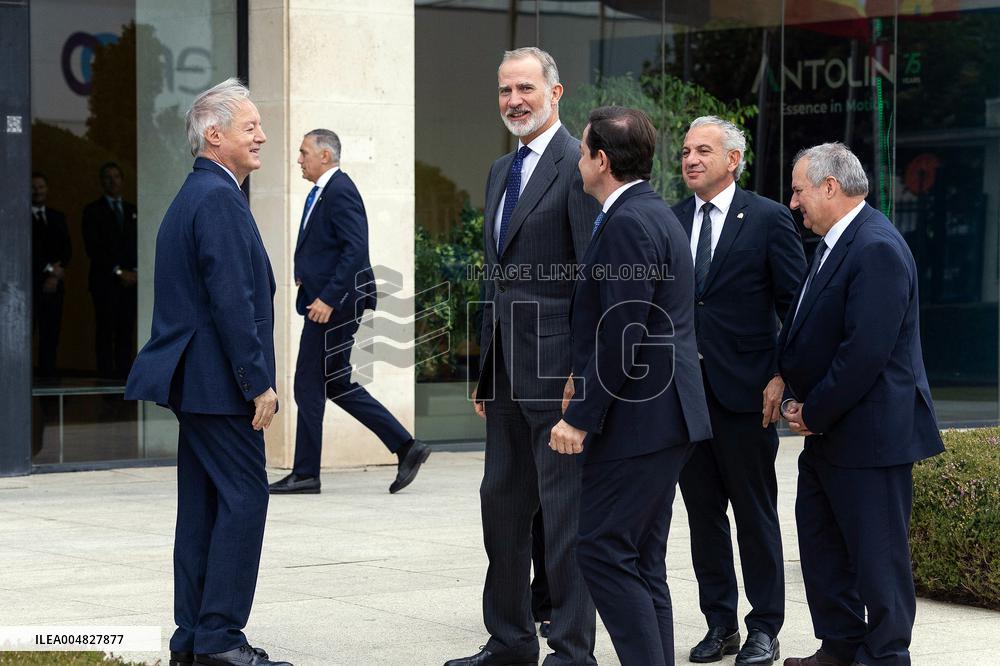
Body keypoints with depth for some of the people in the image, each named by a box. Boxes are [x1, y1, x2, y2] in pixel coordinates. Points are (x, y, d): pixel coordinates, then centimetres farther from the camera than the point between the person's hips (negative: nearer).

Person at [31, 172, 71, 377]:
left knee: (50, 337, 2)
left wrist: (55, 275, -4)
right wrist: (49, 268, -10)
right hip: (29, 285, -5)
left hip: (53, 285, 5)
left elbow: (67, 250, 11)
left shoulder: (58, 217, 18)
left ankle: (48, 379, 3)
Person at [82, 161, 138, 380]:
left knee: (126, 331, -1)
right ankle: (107, 376, -9)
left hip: (131, 279, 4)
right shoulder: (93, 210, 5)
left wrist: (135, 271, -1)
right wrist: (118, 272, -9)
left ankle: (124, 376, -2)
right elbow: (93, 247, -4)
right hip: (105, 280, -4)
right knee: (105, 332, -8)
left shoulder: (133, 211, 18)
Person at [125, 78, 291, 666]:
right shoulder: (219, 199, -15)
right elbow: (232, 300, -21)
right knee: (244, 496, -8)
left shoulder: (197, 194, 18)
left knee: (204, 502, 11)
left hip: (195, 377, 11)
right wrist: (258, 383, -18)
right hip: (218, 380, -11)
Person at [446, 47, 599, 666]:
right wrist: (485, 371, 19)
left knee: (565, 509, -3)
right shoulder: (501, 171, 17)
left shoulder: (579, 165, -10)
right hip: (508, 366, 9)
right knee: (502, 502, 14)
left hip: (557, 360, -9)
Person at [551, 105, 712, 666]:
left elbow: (622, 333, -22)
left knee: (603, 552, -7)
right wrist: (585, 381, 23)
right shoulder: (655, 213, 15)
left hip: (637, 417, -10)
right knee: (642, 561, 13)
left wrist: (582, 418, -19)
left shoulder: (628, 223, -16)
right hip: (664, 415, 10)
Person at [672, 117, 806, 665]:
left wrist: (782, 377, -10)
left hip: (745, 393, -4)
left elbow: (796, 307, -3)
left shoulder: (769, 219, -3)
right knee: (703, 512, 10)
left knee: (755, 513, 3)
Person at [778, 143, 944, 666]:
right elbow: (801, 331, 18)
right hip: (826, 429, 10)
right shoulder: (833, 244, 13)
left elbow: (864, 353, -24)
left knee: (876, 553, 0)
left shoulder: (877, 250, -20)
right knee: (820, 543, 16)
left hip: (869, 435, -10)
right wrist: (793, 397, 3)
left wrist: (814, 412, -15)